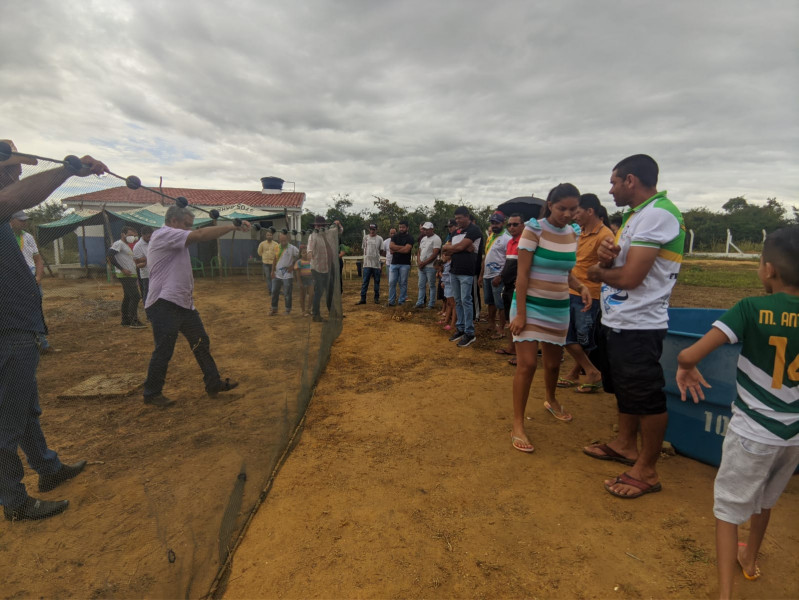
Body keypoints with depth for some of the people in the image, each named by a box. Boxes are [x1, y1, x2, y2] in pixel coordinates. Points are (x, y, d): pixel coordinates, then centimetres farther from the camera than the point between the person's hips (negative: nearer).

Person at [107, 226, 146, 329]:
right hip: (125, 275, -10)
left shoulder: (126, 245, 22)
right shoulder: (118, 244, -8)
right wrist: (122, 269, -21)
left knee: (127, 297, 13)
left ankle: (125, 321, 20)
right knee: (135, 296, -14)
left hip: (130, 275, 10)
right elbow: (110, 256, -19)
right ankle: (134, 321, -13)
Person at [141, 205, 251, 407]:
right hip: (165, 305, -10)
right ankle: (152, 394, 17)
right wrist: (233, 226, -21)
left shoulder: (175, 241, 22)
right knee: (163, 351, 0)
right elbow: (200, 235, -22)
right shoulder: (164, 235, -13)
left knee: (202, 343, 13)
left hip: (184, 303, 11)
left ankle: (213, 384, 22)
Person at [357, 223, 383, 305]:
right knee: (365, 282, 0)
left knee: (377, 281, 7)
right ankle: (363, 299, 2)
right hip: (367, 263, 1)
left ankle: (377, 298, 16)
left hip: (376, 264, -1)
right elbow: (364, 249, 14)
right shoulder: (365, 237, 9)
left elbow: (381, 251, 4)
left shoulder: (379, 239, 3)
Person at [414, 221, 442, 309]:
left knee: (431, 286, 0)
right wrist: (419, 261, -2)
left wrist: (423, 263, -13)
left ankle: (431, 304, 7)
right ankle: (420, 302, 17)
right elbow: (419, 251, 17)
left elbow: (434, 254, -15)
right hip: (421, 266, 7)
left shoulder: (436, 239, -9)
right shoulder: (423, 238, 16)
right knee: (421, 285, 10)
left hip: (430, 266, -7)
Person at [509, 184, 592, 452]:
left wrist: (581, 287, -7)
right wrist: (520, 314, -18)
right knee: (527, 364, -10)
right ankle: (518, 426, 2)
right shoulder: (534, 229, -12)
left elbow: (566, 272, 14)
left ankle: (551, 401, 46)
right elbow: (522, 274, -14)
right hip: (531, 306, -5)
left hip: (559, 308, 6)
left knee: (553, 363, 17)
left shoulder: (573, 233, 5)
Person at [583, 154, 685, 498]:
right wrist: (606, 253, -8)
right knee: (623, 388, 22)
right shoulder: (637, 214, 14)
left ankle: (646, 471, 17)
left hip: (637, 326, -10)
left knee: (645, 396, 2)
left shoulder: (657, 214, -17)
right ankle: (625, 444, 40)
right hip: (618, 320, 10)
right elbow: (616, 262, 14)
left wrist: (598, 272, -4)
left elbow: (629, 277, -23)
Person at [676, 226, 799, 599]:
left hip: (752, 432, -5)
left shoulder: (753, 309, -20)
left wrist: (685, 368, -10)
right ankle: (750, 558, 50)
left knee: (729, 506, 11)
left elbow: (690, 354, -30)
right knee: (765, 498, 28)